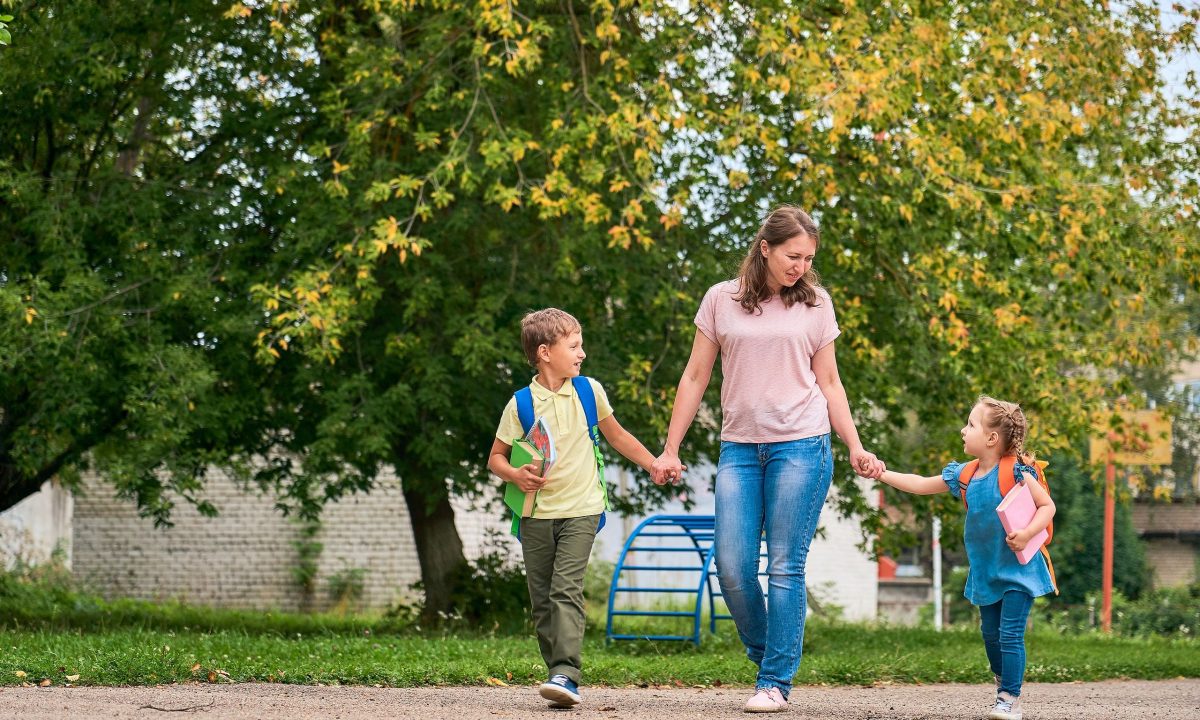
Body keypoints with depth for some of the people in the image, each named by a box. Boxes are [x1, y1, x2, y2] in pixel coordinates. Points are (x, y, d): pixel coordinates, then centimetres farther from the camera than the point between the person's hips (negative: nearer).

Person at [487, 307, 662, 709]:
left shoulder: (589, 391, 3)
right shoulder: (521, 404, -3)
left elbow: (616, 436, 18)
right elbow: (496, 457, 5)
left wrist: (655, 465, 15)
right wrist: (515, 475, -16)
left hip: (580, 510, -1)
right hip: (536, 513, 1)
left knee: (566, 590, -16)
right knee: (542, 600, 4)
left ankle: (566, 676, -23)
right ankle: (559, 673, 13)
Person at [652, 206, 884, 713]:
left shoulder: (815, 304, 7)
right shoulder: (721, 300, 6)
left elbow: (830, 384, 13)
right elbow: (695, 377, 10)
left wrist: (856, 448, 5)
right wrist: (670, 450, 7)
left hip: (801, 447, -1)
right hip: (739, 448, 1)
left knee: (785, 567, -4)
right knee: (731, 566, -5)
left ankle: (776, 682, 1)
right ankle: (765, 654, 17)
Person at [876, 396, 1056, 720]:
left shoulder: (1015, 473, -16)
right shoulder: (964, 476, 3)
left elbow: (1047, 506, -12)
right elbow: (921, 485, 13)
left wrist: (1027, 533, -27)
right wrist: (882, 474, 7)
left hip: (1017, 569, -7)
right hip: (986, 570, 7)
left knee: (1010, 634, -10)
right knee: (990, 634, 16)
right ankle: (1003, 681, 35)